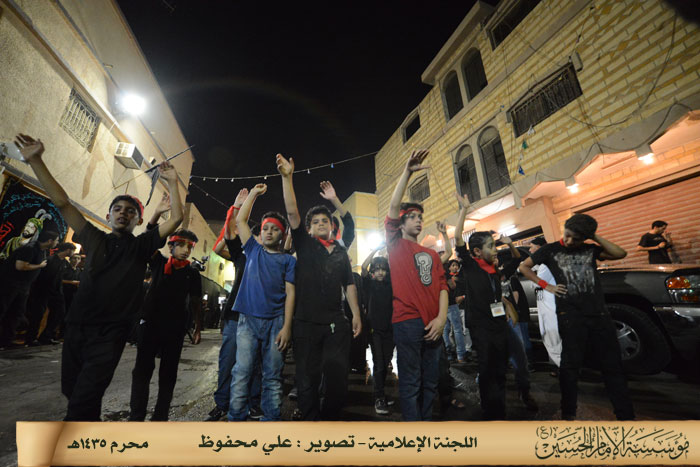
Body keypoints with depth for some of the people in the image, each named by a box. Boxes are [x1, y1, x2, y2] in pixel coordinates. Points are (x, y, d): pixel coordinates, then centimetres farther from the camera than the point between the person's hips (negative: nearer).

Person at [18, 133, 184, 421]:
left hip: (110, 334, -4)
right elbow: (62, 202, 5)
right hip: (77, 328, 4)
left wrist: (172, 182, -6)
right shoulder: (95, 240, 9)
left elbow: (176, 218, -7)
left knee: (82, 403, -10)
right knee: (71, 391, 16)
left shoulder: (142, 246, 2)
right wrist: (35, 160, 0)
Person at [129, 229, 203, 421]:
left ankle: (160, 416, 19)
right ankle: (136, 416, 15)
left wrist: (198, 327, 3)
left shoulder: (192, 273, 4)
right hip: (150, 323, 0)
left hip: (175, 328, 1)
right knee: (142, 369, 4)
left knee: (168, 373, 7)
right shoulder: (158, 263, 5)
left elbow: (195, 302, 6)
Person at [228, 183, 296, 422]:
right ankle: (235, 419, 11)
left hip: (276, 321, -2)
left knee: (273, 376, 5)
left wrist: (287, 326, -10)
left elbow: (290, 293, -1)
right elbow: (240, 220, 17)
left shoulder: (288, 260, 7)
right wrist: (254, 193, 18)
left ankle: (272, 418, 16)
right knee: (241, 373, 1)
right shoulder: (253, 251, 15)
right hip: (248, 320, 2)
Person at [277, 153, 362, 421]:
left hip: (336, 323, 2)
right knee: (308, 380, 7)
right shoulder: (304, 245, 7)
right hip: (306, 323, -2)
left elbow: (349, 284, 15)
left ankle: (329, 417, 27)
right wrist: (287, 178, -13)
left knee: (338, 378, 4)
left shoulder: (341, 251, 16)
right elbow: (292, 212, -5)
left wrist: (356, 313, 6)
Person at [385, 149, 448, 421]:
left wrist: (441, 317, -5)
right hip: (407, 321, -5)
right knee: (411, 382, 1)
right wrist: (407, 173, -12)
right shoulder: (396, 246, 4)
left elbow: (441, 286, 10)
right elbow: (393, 209, -9)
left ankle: (426, 419, 31)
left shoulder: (431, 255, 17)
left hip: (433, 324, 5)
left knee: (431, 381, 15)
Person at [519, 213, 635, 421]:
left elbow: (620, 253, 3)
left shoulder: (590, 249, 14)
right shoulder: (550, 250, 5)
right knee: (571, 364, 2)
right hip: (570, 315, -3)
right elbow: (524, 267, 8)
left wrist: (595, 237, 3)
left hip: (598, 313, 4)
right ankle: (568, 413, 15)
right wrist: (546, 286, 0)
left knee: (612, 365, 10)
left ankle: (626, 414, 24)